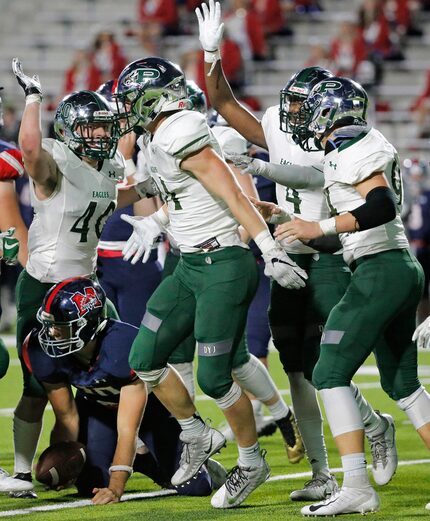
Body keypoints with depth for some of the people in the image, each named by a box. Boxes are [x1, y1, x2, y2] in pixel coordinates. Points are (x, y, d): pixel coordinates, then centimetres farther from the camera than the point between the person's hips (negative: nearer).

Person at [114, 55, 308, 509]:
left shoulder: (182, 134, -18)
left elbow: (233, 196, -22)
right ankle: (195, 437, 27)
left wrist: (272, 253, -25)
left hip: (223, 267, -10)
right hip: (190, 267, 10)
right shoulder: (158, 141, 10)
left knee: (213, 377, -4)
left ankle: (252, 463, 15)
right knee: (144, 359, 9)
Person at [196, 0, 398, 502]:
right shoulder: (277, 129, 6)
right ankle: (322, 476, 11)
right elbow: (222, 103, 8)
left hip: (329, 260, -6)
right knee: (298, 374, 4)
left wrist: (263, 167, -40)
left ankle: (377, 427, 18)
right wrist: (211, 53, -3)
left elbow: (312, 173, -28)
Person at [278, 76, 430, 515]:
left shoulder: (349, 150, -12)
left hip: (380, 272, -10)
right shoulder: (366, 145, 17)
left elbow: (383, 205, -24)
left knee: (331, 374, -8)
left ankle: (357, 487, -14)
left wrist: (321, 228, -25)